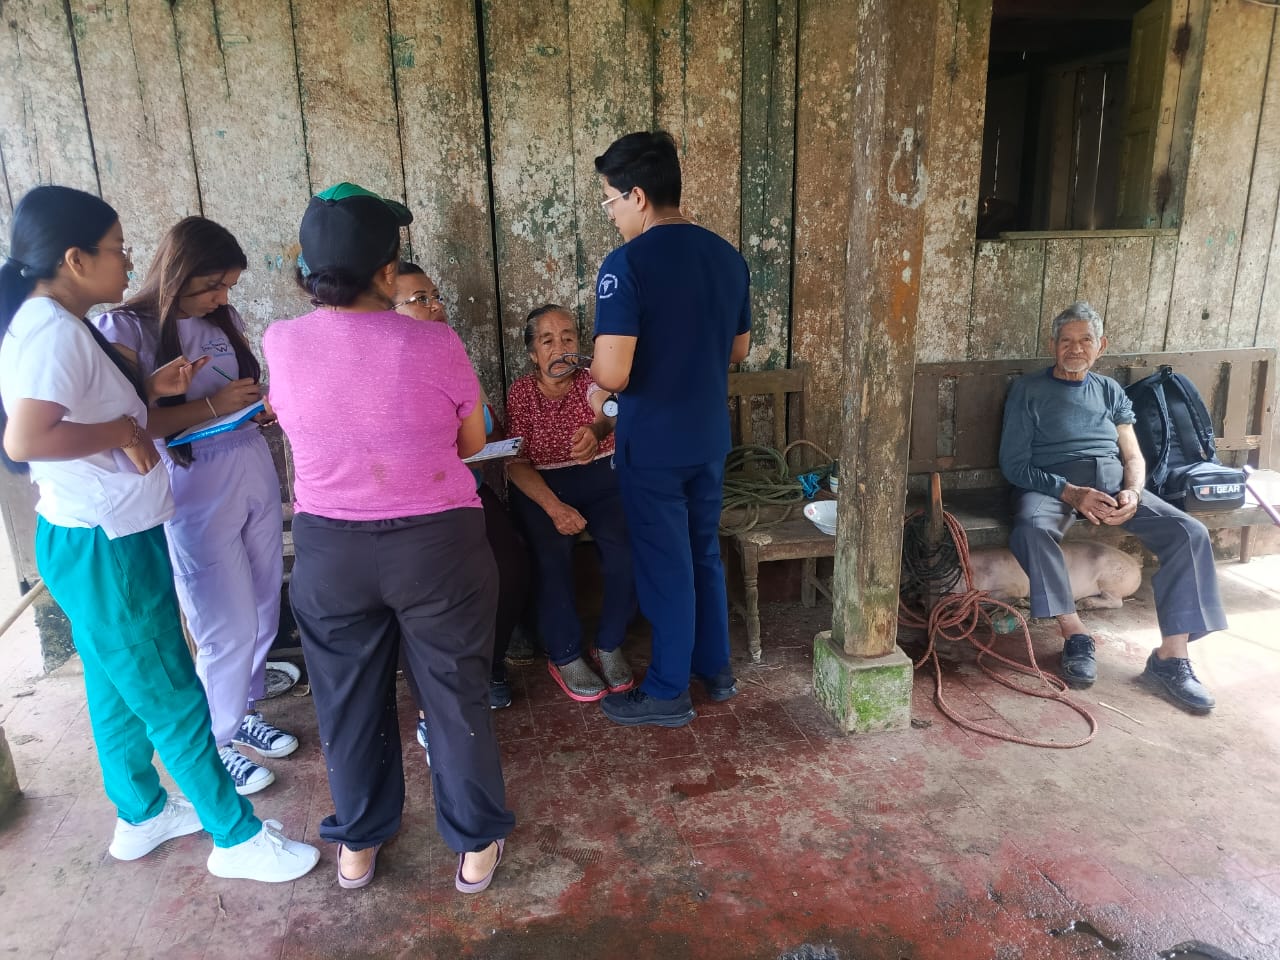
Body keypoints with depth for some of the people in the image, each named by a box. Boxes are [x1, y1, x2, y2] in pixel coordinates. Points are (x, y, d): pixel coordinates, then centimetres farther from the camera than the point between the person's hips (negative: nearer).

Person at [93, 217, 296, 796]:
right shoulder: (126, 329, -10)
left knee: (263, 609, 13)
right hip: (197, 490, -6)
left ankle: (244, 711, 36)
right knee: (228, 626, 1)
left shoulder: (224, 319, 9)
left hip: (256, 472, 6)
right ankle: (215, 742, 24)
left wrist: (262, 406, 1)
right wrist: (212, 405, -21)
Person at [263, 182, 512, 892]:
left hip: (328, 547, 3)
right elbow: (472, 443, -1)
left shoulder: (281, 342, -7)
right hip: (435, 544, -2)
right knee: (456, 695, 15)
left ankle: (357, 844, 39)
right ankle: (475, 844, 31)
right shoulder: (434, 345, -14)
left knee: (348, 699, 20)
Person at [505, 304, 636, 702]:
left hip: (600, 479, 1)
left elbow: (608, 409, -28)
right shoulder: (520, 393, -2)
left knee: (626, 547, -26)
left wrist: (598, 429, -55)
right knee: (552, 553, -30)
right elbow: (516, 463, -9)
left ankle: (610, 646, -3)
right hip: (541, 486, 0)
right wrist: (554, 507, -27)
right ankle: (565, 656, -9)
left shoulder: (590, 380, -3)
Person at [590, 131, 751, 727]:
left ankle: (668, 692, 23)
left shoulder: (626, 264, -19)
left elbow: (611, 374, -25)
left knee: (665, 566, 6)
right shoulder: (728, 256, 4)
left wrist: (596, 372, -3)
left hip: (652, 444, -7)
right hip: (709, 437, 7)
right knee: (704, 553, 20)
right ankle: (716, 669, 35)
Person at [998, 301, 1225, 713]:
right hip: (1052, 483, -4)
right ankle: (1075, 634, -25)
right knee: (1032, 527, -39)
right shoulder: (1028, 390, 8)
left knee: (1190, 533, -21)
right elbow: (1014, 464, -1)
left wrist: (1132, 493, -10)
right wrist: (1070, 493, -17)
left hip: (1112, 481, 4)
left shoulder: (1111, 391, 22)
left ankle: (1170, 657, -18)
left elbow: (1133, 456, 15)